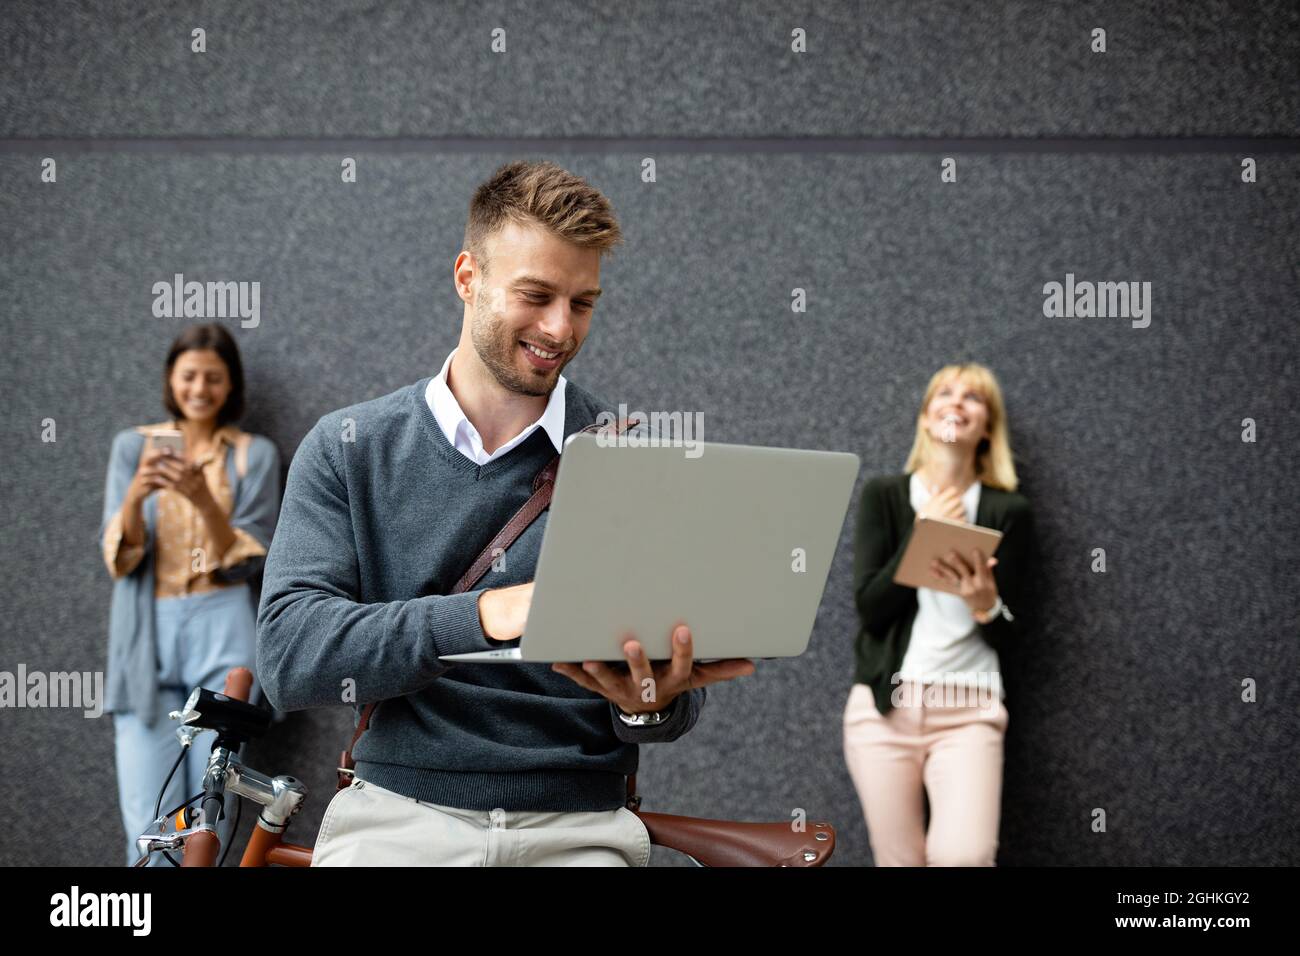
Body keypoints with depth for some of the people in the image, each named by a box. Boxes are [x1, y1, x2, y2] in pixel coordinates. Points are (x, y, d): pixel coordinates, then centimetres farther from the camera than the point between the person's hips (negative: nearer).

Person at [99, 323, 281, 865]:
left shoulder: (254, 455, 6)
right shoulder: (133, 447, 8)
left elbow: (249, 561, 0)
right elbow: (117, 556, 1)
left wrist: (205, 501, -17)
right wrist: (136, 496, -19)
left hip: (221, 633, 0)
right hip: (147, 635, 0)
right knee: (150, 821, -7)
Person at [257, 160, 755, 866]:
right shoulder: (347, 450, 6)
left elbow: (680, 689, 7)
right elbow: (288, 658, -7)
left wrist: (651, 706, -18)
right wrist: (484, 616, -21)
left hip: (577, 825, 2)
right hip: (397, 815, -1)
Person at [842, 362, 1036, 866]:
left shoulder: (1009, 512, 7)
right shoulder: (883, 495, 7)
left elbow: (1010, 637, 5)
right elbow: (870, 608, -3)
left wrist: (985, 604, -16)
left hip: (969, 708, -1)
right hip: (884, 705, 1)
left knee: (963, 857, -23)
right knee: (900, 861, 1)